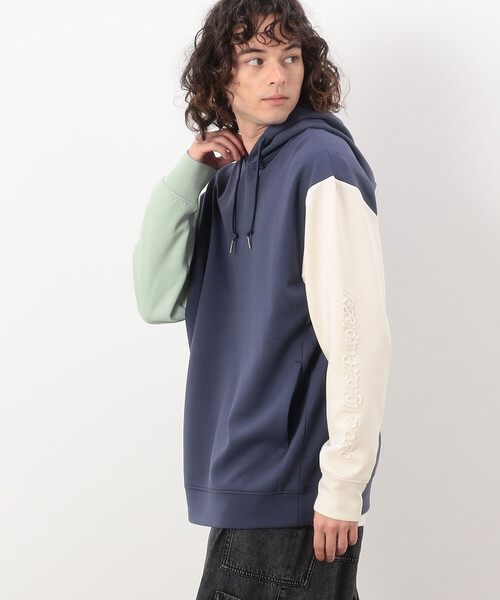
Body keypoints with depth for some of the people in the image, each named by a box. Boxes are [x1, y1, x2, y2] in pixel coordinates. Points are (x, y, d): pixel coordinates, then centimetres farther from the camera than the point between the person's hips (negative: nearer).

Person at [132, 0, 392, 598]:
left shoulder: (321, 162, -12)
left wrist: (343, 485, -18)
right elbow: (160, 299, 5)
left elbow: (358, 336, -17)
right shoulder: (225, 181, 12)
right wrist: (185, 178, -3)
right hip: (241, 478, 7)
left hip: (297, 487, -7)